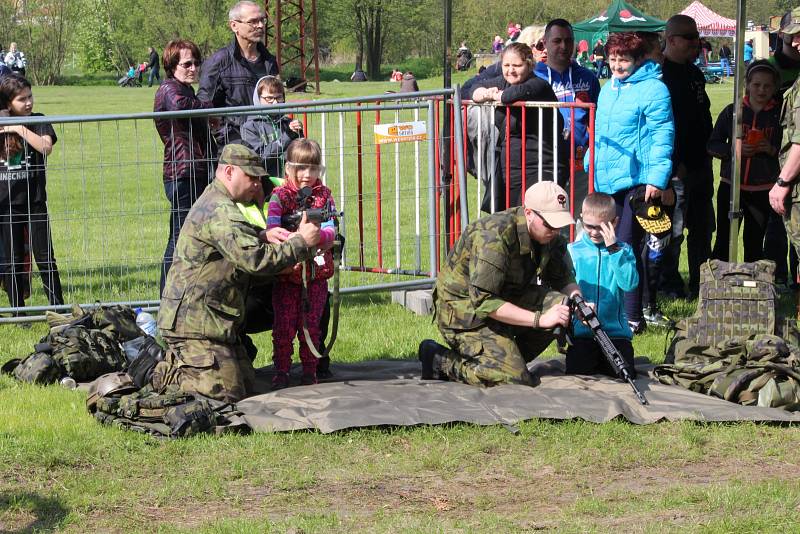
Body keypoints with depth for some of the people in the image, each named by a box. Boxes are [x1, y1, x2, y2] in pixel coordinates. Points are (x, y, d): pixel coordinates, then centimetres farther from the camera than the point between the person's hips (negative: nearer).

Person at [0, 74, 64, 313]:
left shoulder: (38, 121, 0)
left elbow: (46, 147, -19)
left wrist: (21, 129, -19)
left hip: (34, 201, -2)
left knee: (44, 257, -1)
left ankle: (58, 308, 5)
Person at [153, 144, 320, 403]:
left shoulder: (213, 202, 17)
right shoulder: (221, 212, -18)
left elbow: (237, 248, 24)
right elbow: (255, 261, -26)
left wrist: (261, 237, 5)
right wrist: (301, 242, -16)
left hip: (216, 321, 11)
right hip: (194, 322, -11)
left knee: (247, 386, 11)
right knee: (228, 393, -15)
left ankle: (173, 364, 17)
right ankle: (163, 376, -1)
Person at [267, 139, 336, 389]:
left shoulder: (323, 195, 6)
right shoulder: (280, 196, -3)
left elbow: (331, 231, -3)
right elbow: (272, 230, -16)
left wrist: (317, 236, -27)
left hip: (316, 274, 2)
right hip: (286, 274, -2)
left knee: (311, 326, 7)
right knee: (284, 326, 1)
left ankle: (310, 372, 17)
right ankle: (281, 373, 11)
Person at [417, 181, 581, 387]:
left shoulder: (551, 237, -5)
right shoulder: (494, 236, -29)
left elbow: (564, 279, 6)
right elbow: (484, 302, -31)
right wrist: (539, 319, -34)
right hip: (465, 310, -8)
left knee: (560, 304, -14)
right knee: (515, 379, -20)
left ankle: (511, 357, 2)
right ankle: (440, 360, -3)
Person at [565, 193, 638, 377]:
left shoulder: (623, 251, 4)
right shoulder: (573, 251, 5)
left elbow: (629, 284, -12)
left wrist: (613, 249, -15)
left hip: (615, 331, 0)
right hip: (581, 332, 0)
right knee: (577, 373, -19)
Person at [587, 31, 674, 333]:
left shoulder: (653, 90, -8)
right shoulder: (608, 89, 17)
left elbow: (662, 136, -12)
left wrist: (657, 179, -18)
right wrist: (592, 164, 21)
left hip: (638, 180, -8)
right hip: (607, 180, 8)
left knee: (627, 247, -9)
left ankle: (633, 316, -3)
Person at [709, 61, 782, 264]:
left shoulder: (779, 115, 1)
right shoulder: (732, 112, 3)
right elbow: (712, 145, 5)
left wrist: (772, 150, -15)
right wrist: (734, 149, -13)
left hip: (763, 190, 0)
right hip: (731, 186, 0)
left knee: (754, 244, 8)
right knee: (723, 242, -1)